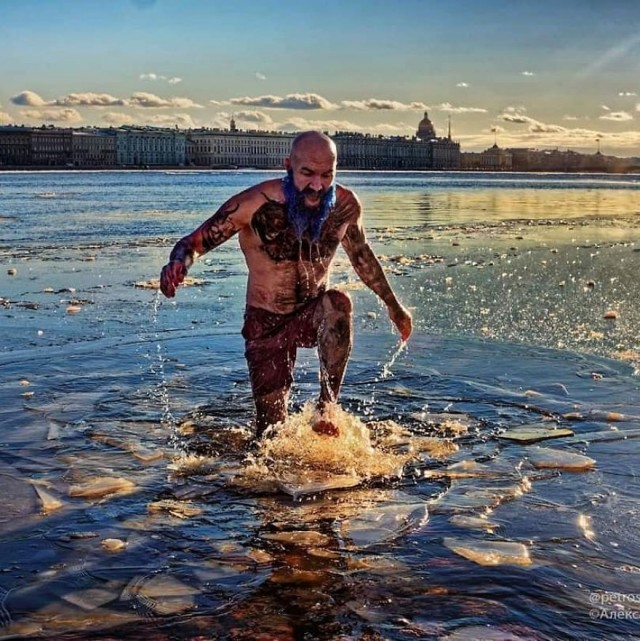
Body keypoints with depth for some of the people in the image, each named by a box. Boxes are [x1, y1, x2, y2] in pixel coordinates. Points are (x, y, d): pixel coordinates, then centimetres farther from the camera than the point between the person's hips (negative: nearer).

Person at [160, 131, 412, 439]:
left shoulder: (345, 205, -12)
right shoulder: (255, 204, -23)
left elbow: (361, 255, 8)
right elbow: (196, 241, -19)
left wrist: (393, 305, 18)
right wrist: (178, 263, -44)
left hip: (314, 313, 2)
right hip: (266, 322, -2)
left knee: (338, 304, -35)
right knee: (271, 429, -2)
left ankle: (326, 408, -24)